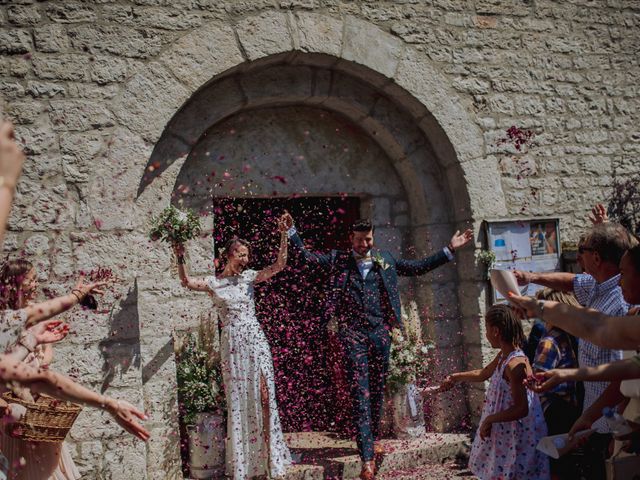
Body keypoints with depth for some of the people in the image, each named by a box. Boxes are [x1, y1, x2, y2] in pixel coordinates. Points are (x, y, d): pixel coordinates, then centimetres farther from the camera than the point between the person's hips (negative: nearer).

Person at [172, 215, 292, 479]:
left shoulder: (249, 276, 7)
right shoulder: (214, 282, 4)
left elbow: (279, 265, -3)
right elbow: (187, 282, -13)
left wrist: (283, 236, -13)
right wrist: (180, 259, -27)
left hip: (255, 339, 1)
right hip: (232, 343, -1)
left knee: (263, 394, -5)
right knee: (237, 398, 5)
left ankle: (270, 453, 4)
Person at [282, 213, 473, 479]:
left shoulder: (385, 259, 12)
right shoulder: (338, 260, 7)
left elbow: (417, 267, 16)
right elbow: (306, 256, 8)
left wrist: (449, 250, 13)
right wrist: (291, 231, -1)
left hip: (380, 332, 3)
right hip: (353, 333, -3)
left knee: (377, 390, 10)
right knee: (360, 392, -9)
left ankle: (372, 440, 29)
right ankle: (367, 457, -13)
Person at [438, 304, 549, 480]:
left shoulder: (514, 364, -25)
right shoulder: (503, 356, 4)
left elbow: (521, 409, -26)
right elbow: (483, 374, 24)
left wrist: (489, 419, -18)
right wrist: (456, 377, 29)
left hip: (517, 434, -9)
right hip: (504, 432, 9)